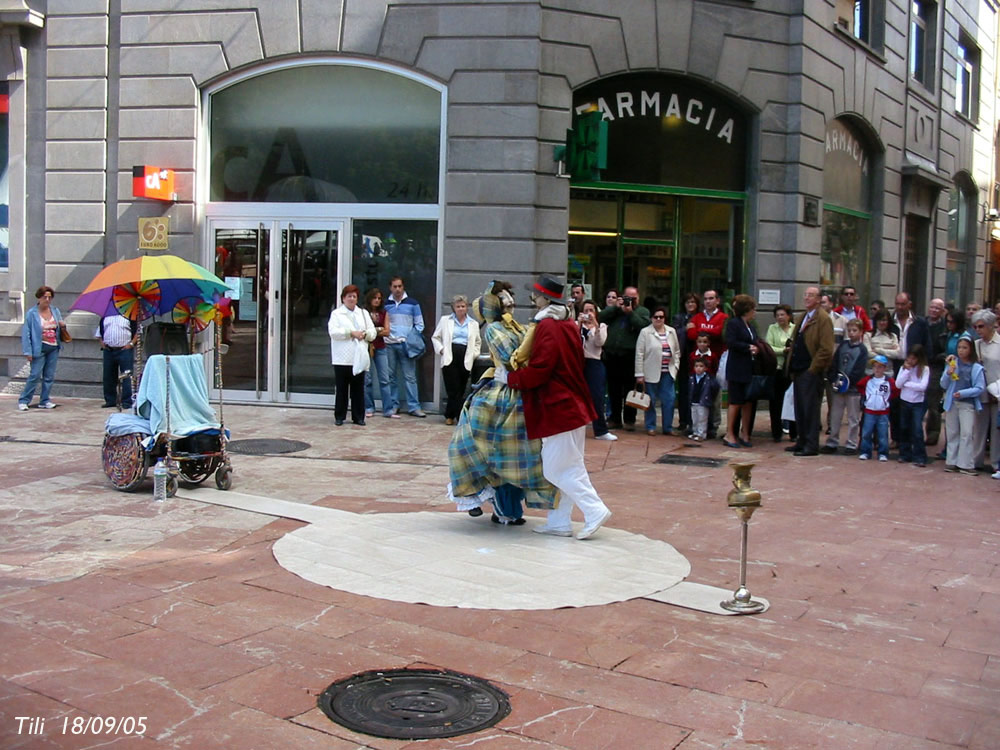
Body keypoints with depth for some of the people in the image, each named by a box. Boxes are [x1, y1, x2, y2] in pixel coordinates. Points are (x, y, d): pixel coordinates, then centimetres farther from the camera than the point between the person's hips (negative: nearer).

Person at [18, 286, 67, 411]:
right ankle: (23, 401, 0)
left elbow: (60, 330, 20)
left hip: (53, 348, 5)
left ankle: (44, 401, 16)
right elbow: (26, 333, -7)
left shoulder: (56, 311, 10)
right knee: (35, 376, -8)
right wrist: (28, 352, -12)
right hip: (39, 348, -5)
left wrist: (63, 326, -5)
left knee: (49, 376, 7)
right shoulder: (31, 313, -5)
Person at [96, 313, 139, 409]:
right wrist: (102, 343, 8)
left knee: (126, 377, -7)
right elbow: (99, 332, 23)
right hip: (108, 350, 5)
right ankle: (110, 400, 18)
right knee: (108, 376, 8)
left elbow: (138, 332, 0)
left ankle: (127, 402, -4)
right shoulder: (104, 317, 15)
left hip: (124, 350, -5)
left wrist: (131, 344, -9)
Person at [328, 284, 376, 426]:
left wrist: (365, 334, -10)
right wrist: (351, 333, -16)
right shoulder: (336, 313, 4)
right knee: (342, 389, 2)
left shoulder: (363, 313, 16)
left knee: (358, 389, 5)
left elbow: (373, 333, 11)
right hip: (342, 359, -3)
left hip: (359, 358, 3)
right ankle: (339, 416, 11)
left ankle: (358, 417, 12)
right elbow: (333, 331, -11)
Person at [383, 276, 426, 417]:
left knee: (410, 376, -4)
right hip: (389, 344, 2)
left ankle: (414, 407, -3)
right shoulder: (386, 304, 11)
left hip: (406, 345, -2)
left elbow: (419, 324, 8)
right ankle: (394, 405, 12)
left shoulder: (412, 303, 6)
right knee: (391, 376, 5)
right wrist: (383, 336, -2)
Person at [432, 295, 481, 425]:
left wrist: (474, 354, 7)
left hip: (466, 360, 2)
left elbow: (477, 342, 22)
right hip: (450, 358, -2)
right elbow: (435, 337, 14)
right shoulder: (445, 320, 11)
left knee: (460, 390, 3)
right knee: (454, 389, -8)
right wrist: (441, 349, -1)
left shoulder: (473, 324, 15)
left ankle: (450, 415, 17)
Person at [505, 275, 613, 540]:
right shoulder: (568, 324, 13)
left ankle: (595, 511, -2)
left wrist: (510, 377, -7)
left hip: (558, 409, -10)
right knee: (564, 467, 12)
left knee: (559, 469, -3)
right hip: (572, 405, 10)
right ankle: (558, 522, 18)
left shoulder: (547, 326, -15)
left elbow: (538, 371, -20)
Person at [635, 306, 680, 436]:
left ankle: (667, 427, 11)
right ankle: (650, 427, 15)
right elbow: (639, 354, -6)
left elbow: (677, 351, 17)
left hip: (667, 373, 3)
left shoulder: (672, 332, 10)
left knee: (669, 400, 1)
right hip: (651, 373, -3)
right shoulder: (645, 332, -3)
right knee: (651, 401, 4)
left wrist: (675, 366, 5)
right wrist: (639, 374, -9)